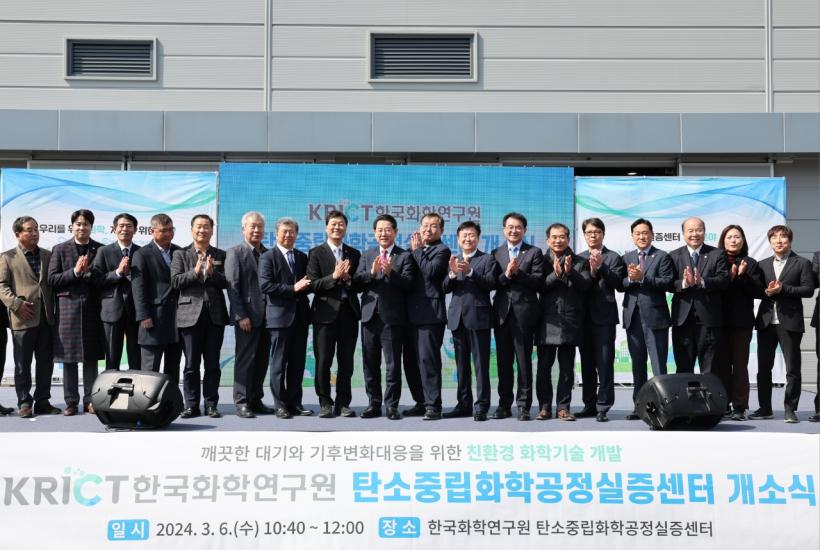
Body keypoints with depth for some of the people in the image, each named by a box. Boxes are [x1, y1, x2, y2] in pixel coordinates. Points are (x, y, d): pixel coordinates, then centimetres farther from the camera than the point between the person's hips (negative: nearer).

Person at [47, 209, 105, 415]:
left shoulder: (100, 250, 7)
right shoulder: (60, 250, 6)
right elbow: (52, 280, 0)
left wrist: (88, 271, -14)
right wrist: (75, 271, -11)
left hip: (92, 309, 0)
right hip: (67, 308, 0)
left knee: (91, 358, 4)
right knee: (68, 358, 3)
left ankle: (90, 400, 12)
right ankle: (71, 402, 11)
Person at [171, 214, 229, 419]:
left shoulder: (220, 255, 11)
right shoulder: (180, 254, 8)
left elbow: (226, 282, 0)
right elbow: (175, 281, -4)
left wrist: (212, 273, -16)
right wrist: (195, 272, -15)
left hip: (215, 315, 1)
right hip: (190, 314, -1)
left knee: (212, 363, 5)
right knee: (191, 364, 2)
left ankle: (211, 404, 11)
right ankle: (191, 405, 9)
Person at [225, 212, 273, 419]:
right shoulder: (235, 253, -1)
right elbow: (232, 286, -7)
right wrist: (241, 316, -14)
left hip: (266, 316, 5)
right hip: (247, 316, -5)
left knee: (262, 360, 8)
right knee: (245, 360, -2)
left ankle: (256, 400, 17)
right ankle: (241, 402, 4)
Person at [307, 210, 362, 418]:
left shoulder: (354, 254, 12)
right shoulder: (316, 253, 2)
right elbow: (312, 285, -7)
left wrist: (348, 279, -10)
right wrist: (334, 276, -17)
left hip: (349, 313, 3)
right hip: (326, 313, -3)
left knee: (346, 362, 6)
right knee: (323, 362, 0)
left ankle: (343, 403, 15)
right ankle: (325, 403, 11)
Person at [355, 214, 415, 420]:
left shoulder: (404, 256, 1)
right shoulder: (367, 255, 14)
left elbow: (408, 283, -12)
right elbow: (357, 282, 2)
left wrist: (390, 272, -25)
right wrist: (372, 273, -15)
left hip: (392, 317, -4)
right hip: (370, 315, 4)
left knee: (393, 364, -1)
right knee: (370, 364, 9)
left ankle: (392, 405, 5)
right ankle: (374, 404, 18)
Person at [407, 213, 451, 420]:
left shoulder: (442, 250, -3)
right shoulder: (418, 251, 20)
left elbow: (430, 271, -19)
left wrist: (417, 250, -10)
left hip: (430, 313, -8)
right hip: (414, 313, 8)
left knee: (428, 360, -10)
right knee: (417, 360, 11)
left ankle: (433, 406, -7)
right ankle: (423, 402, 20)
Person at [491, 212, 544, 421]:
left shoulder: (534, 253, 4)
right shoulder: (496, 253, 13)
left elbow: (537, 282, -6)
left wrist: (517, 272, -15)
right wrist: (506, 275, -14)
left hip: (524, 311, -3)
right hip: (502, 312, 3)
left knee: (524, 360, -1)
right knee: (503, 361, 7)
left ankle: (524, 405, 4)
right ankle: (504, 404, 14)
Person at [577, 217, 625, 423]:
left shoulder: (613, 257, 3)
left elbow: (616, 283, -9)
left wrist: (601, 267, -17)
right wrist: (591, 272, -14)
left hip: (604, 316, -4)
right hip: (584, 316, 4)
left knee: (605, 363, -4)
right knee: (587, 363, 9)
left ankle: (603, 407, -1)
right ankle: (590, 404, 17)